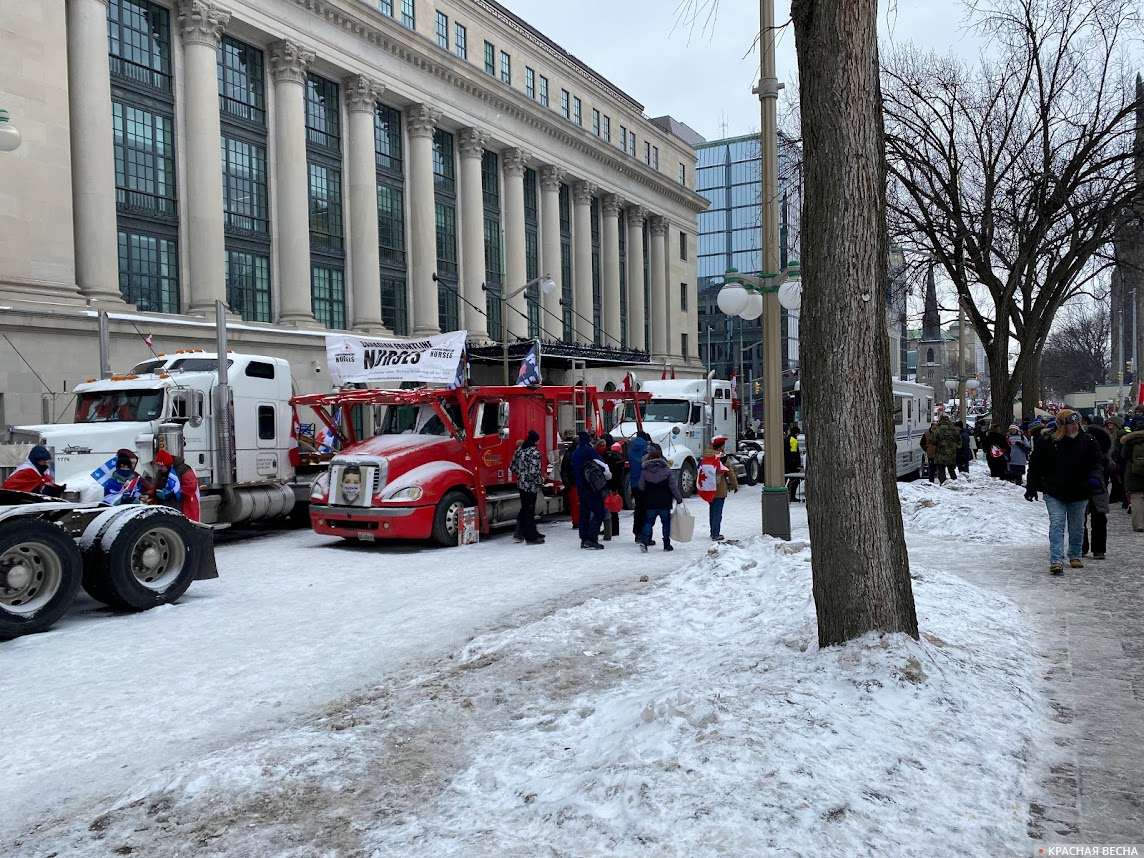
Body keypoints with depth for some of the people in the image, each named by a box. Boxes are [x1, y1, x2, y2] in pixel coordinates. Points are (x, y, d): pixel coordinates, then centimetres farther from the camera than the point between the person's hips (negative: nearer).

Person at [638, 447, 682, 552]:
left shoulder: (644, 471, 0)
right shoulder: (667, 470, -5)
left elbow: (641, 488, 4)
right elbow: (673, 487, -4)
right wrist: (679, 498, 6)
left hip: (650, 503, 2)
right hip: (665, 503, -1)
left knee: (649, 521, 8)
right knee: (666, 522, 8)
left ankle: (644, 541, -11)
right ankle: (667, 545, 10)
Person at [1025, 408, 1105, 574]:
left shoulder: (1088, 441, -2)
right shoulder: (1047, 443, -7)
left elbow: (1097, 463, 0)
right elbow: (1035, 466, 2)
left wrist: (1095, 478, -21)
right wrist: (1031, 488, 2)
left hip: (1079, 494, 3)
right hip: (1054, 494, -2)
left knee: (1077, 527, 14)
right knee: (1056, 525, -10)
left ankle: (1075, 556, 32)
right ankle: (1056, 560, -13)